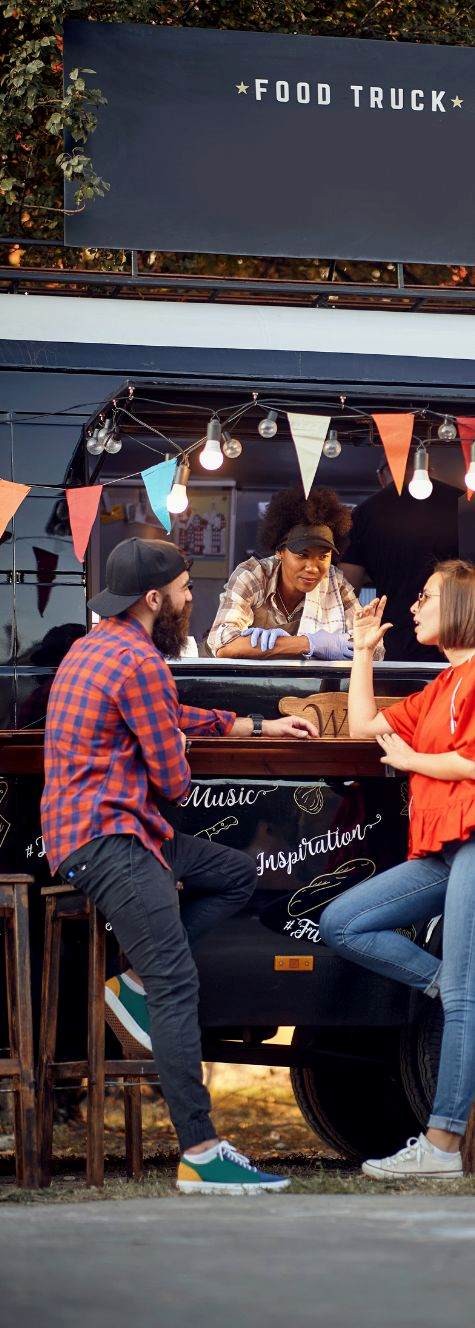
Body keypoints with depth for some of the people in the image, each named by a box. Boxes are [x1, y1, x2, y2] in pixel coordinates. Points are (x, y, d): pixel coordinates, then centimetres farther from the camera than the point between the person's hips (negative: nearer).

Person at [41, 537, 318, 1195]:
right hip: (107, 839, -10)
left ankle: (137, 976, 8)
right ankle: (200, 1153, -23)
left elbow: (170, 716, 33)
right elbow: (175, 782, -11)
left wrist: (257, 725, 34)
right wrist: (169, 776, 14)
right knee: (179, 986, -16)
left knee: (239, 875, 19)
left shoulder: (96, 647, 16)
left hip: (112, 827, 10)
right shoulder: (139, 663, -15)